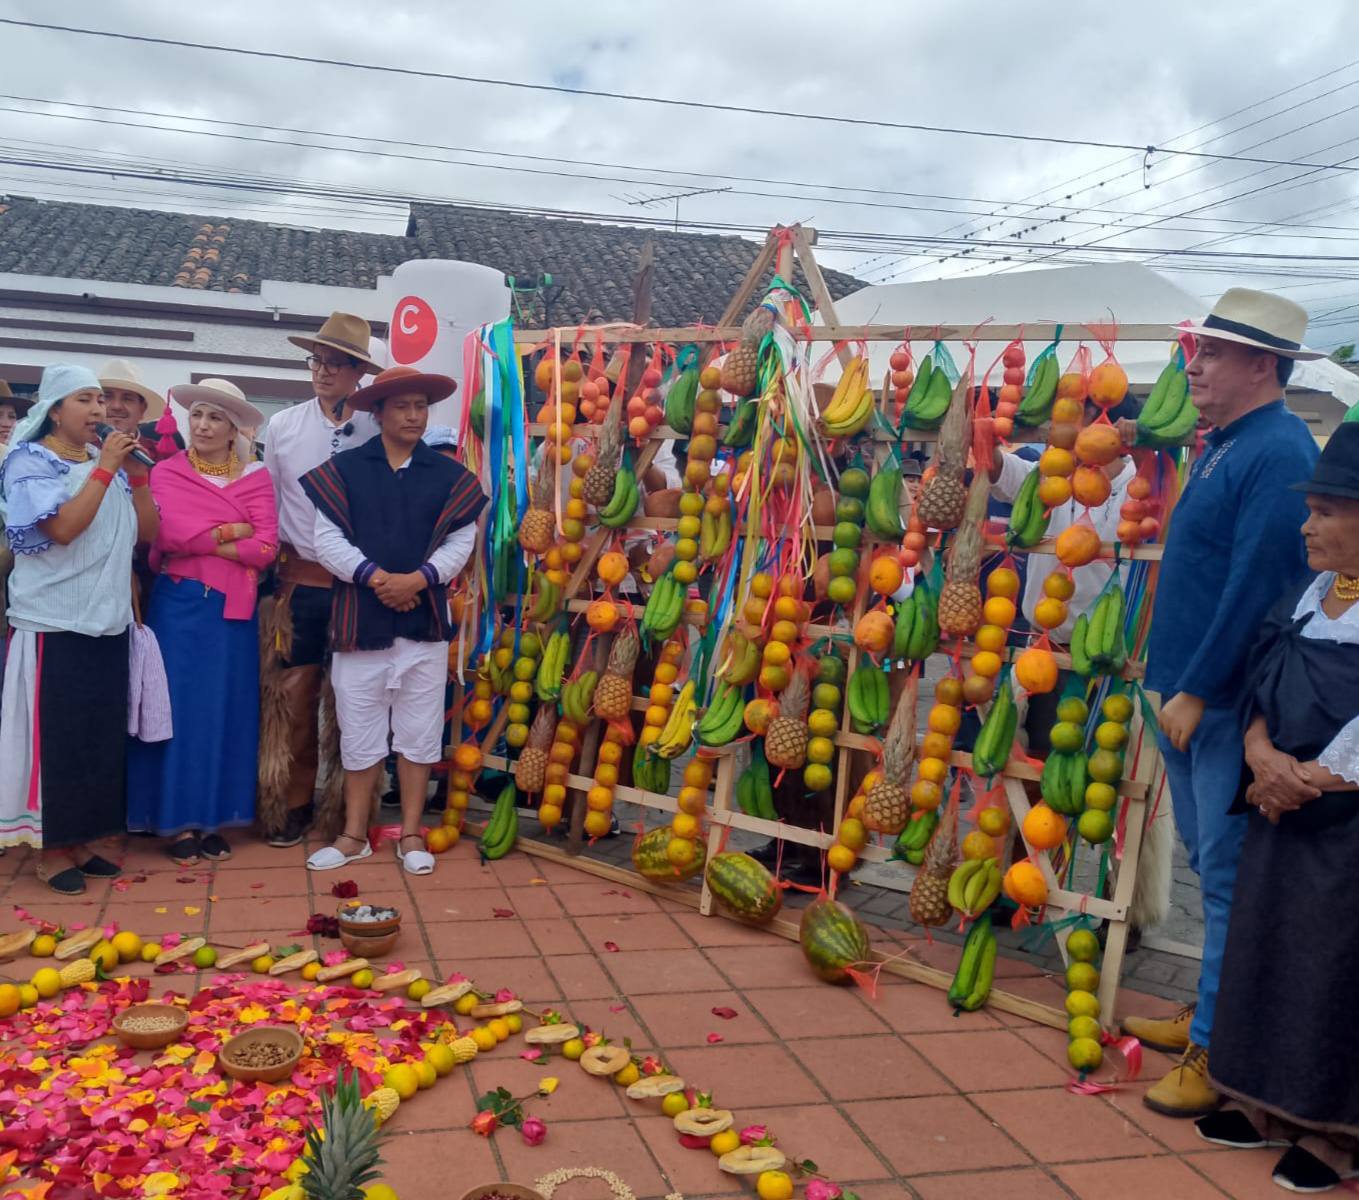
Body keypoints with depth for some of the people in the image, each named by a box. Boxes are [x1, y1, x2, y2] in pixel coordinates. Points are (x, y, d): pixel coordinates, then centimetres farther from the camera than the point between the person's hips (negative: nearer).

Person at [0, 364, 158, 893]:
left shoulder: (109, 465, 12)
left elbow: (148, 531, 7)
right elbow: (63, 528, -21)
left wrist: (136, 474, -4)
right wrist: (105, 468, -18)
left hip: (108, 624, 6)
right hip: (54, 625, -6)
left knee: (102, 739, 10)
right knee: (57, 741, -1)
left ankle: (78, 840, 21)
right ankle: (50, 850, 11)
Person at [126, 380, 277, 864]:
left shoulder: (256, 477, 4)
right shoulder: (167, 473, 2)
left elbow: (266, 548, -8)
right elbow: (175, 534, -15)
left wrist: (203, 540, -9)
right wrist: (235, 531, -9)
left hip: (233, 607, 2)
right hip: (180, 605, -1)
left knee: (225, 708, 6)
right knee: (180, 706, 1)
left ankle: (214, 817, 16)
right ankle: (179, 819, 10)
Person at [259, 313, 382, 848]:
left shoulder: (378, 432, -3)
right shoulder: (283, 427, 5)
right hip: (300, 581, 2)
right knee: (291, 695, 6)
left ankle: (347, 806, 20)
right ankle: (292, 804, 20)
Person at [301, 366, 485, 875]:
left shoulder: (449, 475, 5)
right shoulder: (343, 469, 2)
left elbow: (460, 542, -1)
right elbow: (327, 539, -4)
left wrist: (417, 579, -16)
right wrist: (374, 576, -15)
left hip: (424, 619, 1)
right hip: (359, 617, -1)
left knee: (419, 732, 7)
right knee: (359, 731, 7)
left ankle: (411, 833, 19)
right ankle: (355, 834, 20)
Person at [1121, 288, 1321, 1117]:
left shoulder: (1278, 454, -17)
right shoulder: (1226, 444, 14)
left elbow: (1256, 588, -23)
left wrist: (1198, 691, -20)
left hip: (1230, 705, -10)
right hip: (1192, 695, 10)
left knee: (1229, 877, -2)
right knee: (1213, 865, 18)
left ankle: (1219, 1051, 8)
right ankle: (1211, 1016, 32)